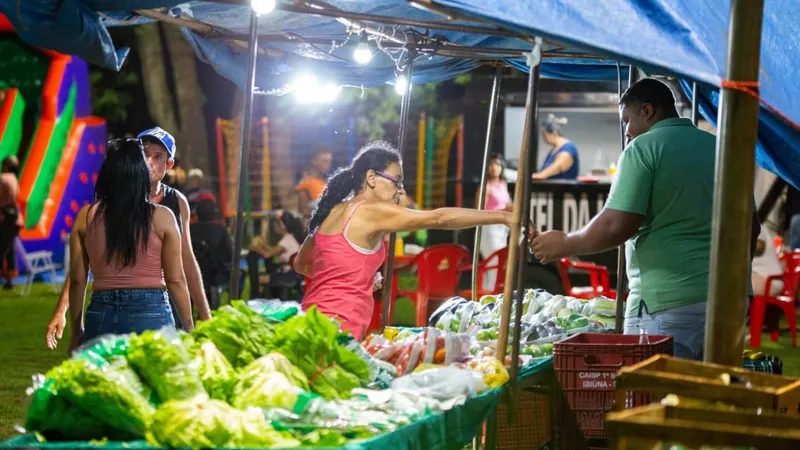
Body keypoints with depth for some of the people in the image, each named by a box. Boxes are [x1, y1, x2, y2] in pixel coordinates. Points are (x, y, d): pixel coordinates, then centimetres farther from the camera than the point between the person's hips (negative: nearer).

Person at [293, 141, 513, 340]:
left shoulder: (333, 212, 16)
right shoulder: (371, 212, -9)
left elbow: (301, 264, 30)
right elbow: (439, 219, -14)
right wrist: (502, 217, -14)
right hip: (336, 329, -9)